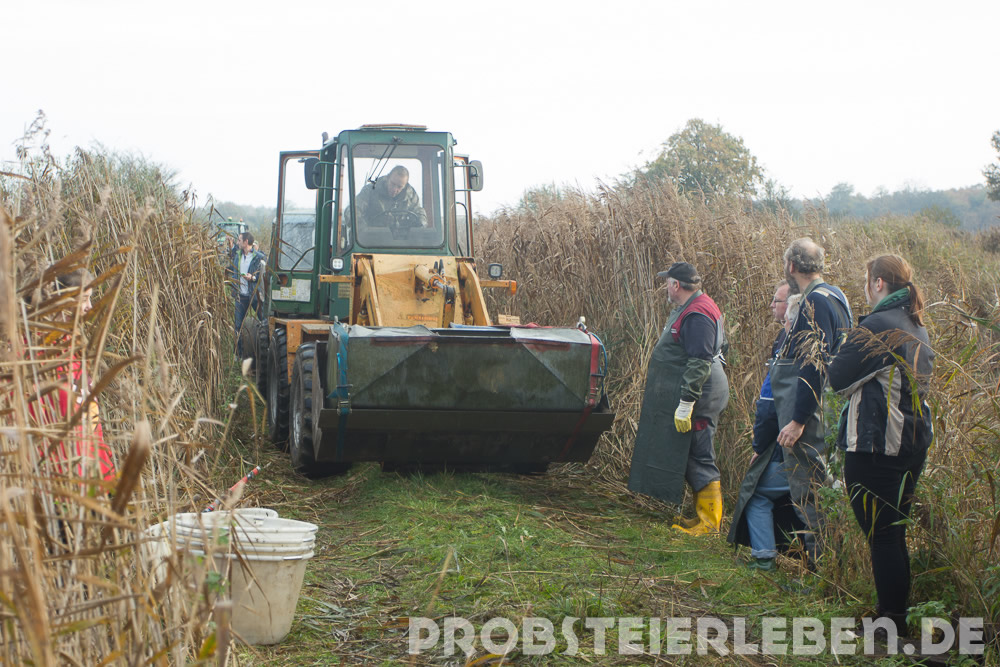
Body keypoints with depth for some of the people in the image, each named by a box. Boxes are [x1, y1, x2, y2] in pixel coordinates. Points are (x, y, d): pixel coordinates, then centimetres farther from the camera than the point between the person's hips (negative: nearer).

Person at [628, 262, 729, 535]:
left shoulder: (696, 315, -20)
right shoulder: (687, 309, 14)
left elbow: (699, 364, -24)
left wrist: (685, 405, -24)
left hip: (698, 397, -11)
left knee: (700, 458, -5)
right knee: (693, 457, 14)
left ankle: (710, 522, 1)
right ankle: (704, 516, 20)